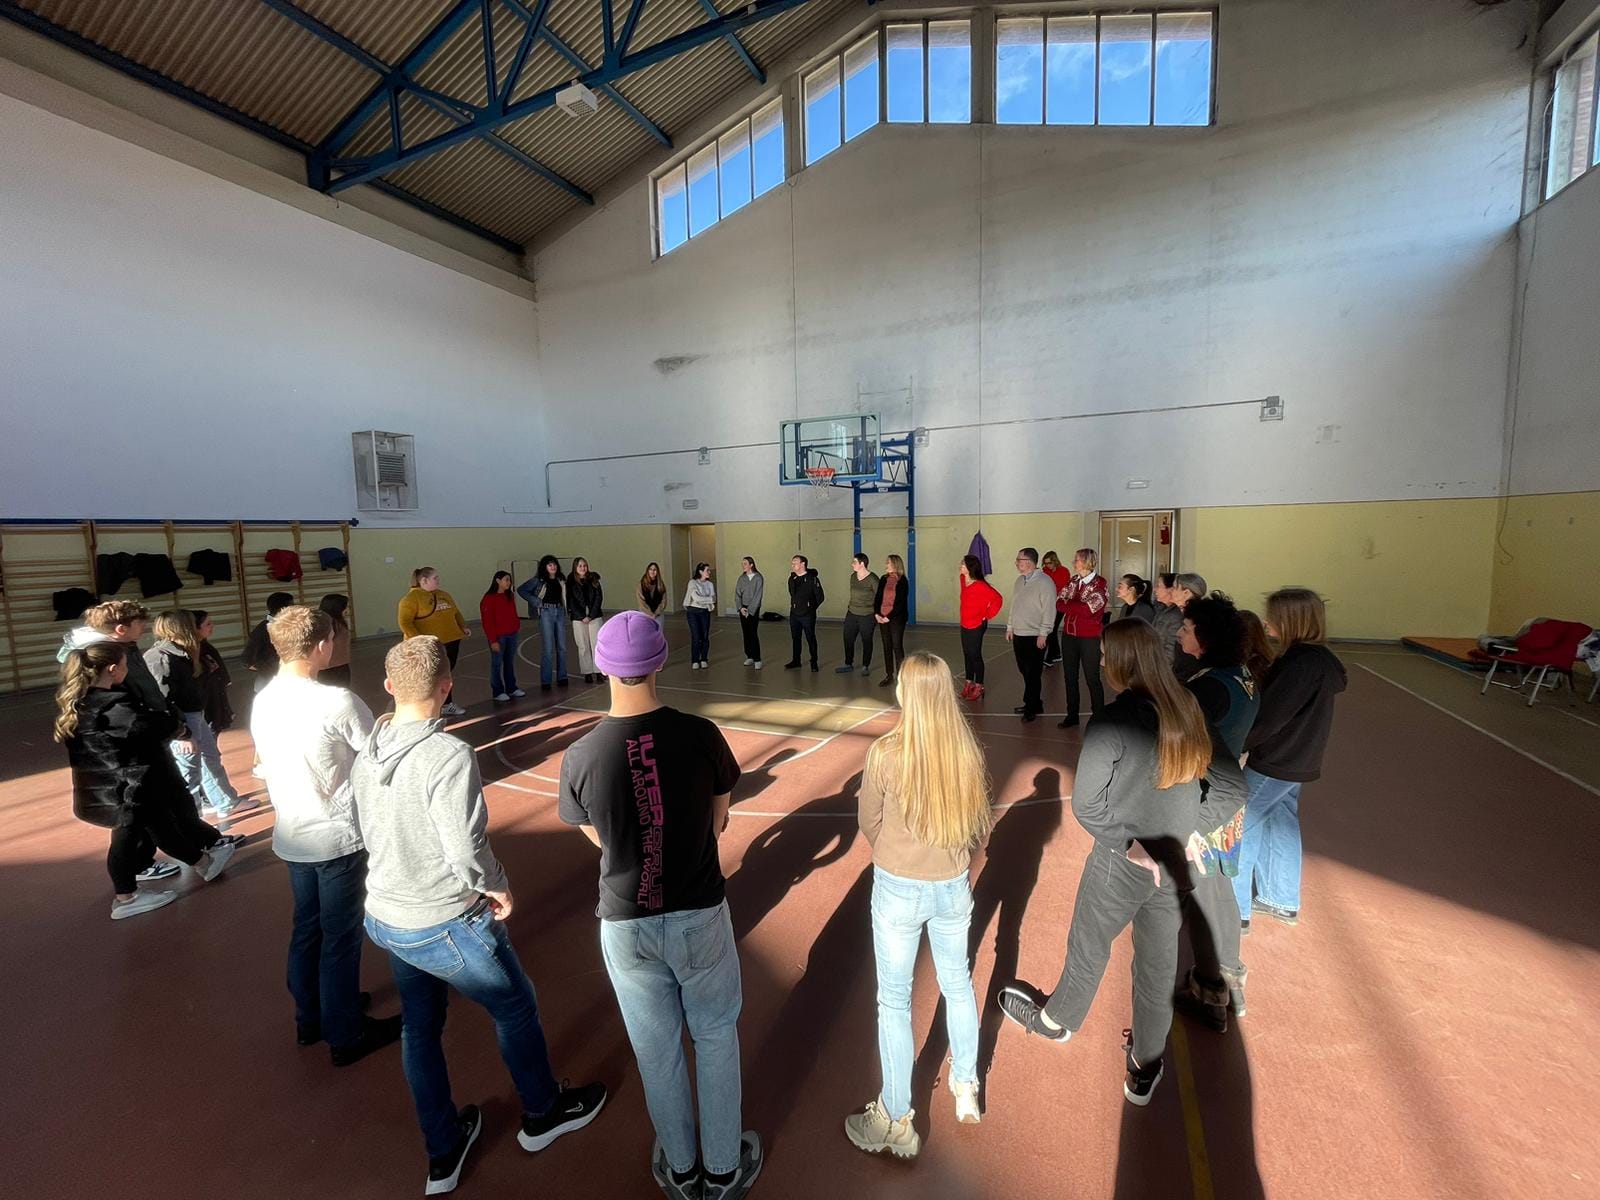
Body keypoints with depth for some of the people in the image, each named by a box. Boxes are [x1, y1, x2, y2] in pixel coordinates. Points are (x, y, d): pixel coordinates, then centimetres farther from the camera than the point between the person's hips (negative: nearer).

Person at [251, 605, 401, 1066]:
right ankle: (346, 1035, 26)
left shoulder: (262, 703, -1)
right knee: (341, 938, 9)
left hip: (293, 836, 7)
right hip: (339, 836, -7)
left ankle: (310, 1019, 41)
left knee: (306, 929, 23)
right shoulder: (338, 701, -25)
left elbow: (271, 767, 11)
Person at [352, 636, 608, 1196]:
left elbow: (367, 833, 7)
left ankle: (443, 1152, 45)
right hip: (446, 926, -7)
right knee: (515, 1009, 17)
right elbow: (467, 852, -29)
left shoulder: (366, 754, -6)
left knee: (419, 1028, 24)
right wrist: (499, 887, -10)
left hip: (384, 918, 7)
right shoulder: (449, 755, -30)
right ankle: (544, 1113, 41)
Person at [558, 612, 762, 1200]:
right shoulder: (700, 735, -19)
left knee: (656, 1050, 23)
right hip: (698, 915, -1)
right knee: (716, 1037, 23)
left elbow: (598, 838, 0)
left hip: (626, 924, 1)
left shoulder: (578, 758, -17)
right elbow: (719, 823, -5)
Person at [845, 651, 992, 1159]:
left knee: (894, 1000, 15)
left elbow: (868, 822, -8)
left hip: (897, 888, -3)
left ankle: (895, 1122, 32)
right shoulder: (968, 751, -13)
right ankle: (966, 1089, 48)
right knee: (957, 983, 26)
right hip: (953, 886, 4)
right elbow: (979, 825, -1)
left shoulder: (885, 752, -23)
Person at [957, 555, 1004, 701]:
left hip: (976, 626, -7)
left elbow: (997, 600, -23)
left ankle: (978, 687, 15)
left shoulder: (980, 586, -21)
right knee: (967, 655, 15)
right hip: (965, 625, 7)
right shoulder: (963, 580, 1)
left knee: (975, 656, 2)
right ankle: (969, 683, 27)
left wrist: (986, 616, -15)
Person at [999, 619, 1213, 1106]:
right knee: (1159, 963, 21)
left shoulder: (1113, 719, -25)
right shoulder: (1185, 709, -6)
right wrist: (1183, 831, 8)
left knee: (1089, 948, 19)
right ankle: (1145, 1068, 41)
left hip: (1121, 866, -5)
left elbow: (1085, 804, -24)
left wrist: (1128, 844, -12)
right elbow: (1193, 776, 5)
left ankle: (1056, 1020, 46)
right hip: (1174, 861, 5)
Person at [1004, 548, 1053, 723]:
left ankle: (1032, 708, 9)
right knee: (1025, 671, 14)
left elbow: (1049, 610, -16)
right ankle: (1033, 704, 26)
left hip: (1035, 637, -8)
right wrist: (1010, 627, 17)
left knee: (1033, 674, -1)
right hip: (1018, 634, 8)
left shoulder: (1044, 581, -14)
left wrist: (1043, 634, -18)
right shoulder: (1019, 580, 11)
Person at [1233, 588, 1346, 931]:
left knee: (1239, 828, 1)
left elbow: (1267, 719, -25)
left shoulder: (1302, 664, -25)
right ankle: (1282, 902, 37)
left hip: (1274, 764, -9)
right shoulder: (1317, 658, 4)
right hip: (1296, 761, 9)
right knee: (1281, 825, 21)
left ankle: (1235, 910, 12)